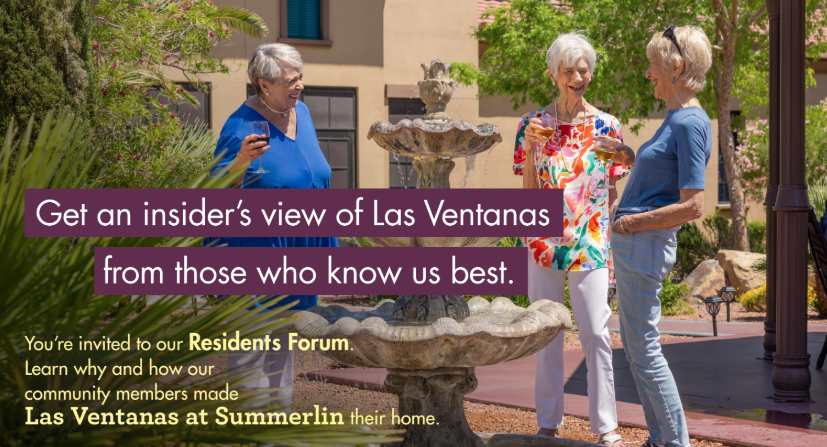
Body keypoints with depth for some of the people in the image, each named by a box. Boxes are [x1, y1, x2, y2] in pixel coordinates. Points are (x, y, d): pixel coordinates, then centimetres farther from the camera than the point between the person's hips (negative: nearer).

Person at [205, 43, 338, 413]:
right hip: (253, 248, -7)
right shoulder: (242, 125, -17)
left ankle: (281, 411, 27)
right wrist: (242, 160, -36)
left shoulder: (301, 111, 6)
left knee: (284, 334, 17)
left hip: (296, 248, 8)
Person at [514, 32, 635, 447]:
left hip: (591, 241, -1)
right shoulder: (533, 124, 4)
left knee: (596, 331, -6)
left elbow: (614, 191, 8)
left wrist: (617, 241, 1)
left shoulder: (606, 125, 5)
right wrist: (531, 146, -12)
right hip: (544, 238, 1)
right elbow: (529, 192, 2)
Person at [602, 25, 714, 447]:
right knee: (634, 344, 16)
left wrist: (631, 223, -15)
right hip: (633, 244, 10)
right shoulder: (677, 118, 12)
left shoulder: (690, 123, -18)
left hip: (644, 244, -10)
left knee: (644, 349, -3)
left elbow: (692, 206, -22)